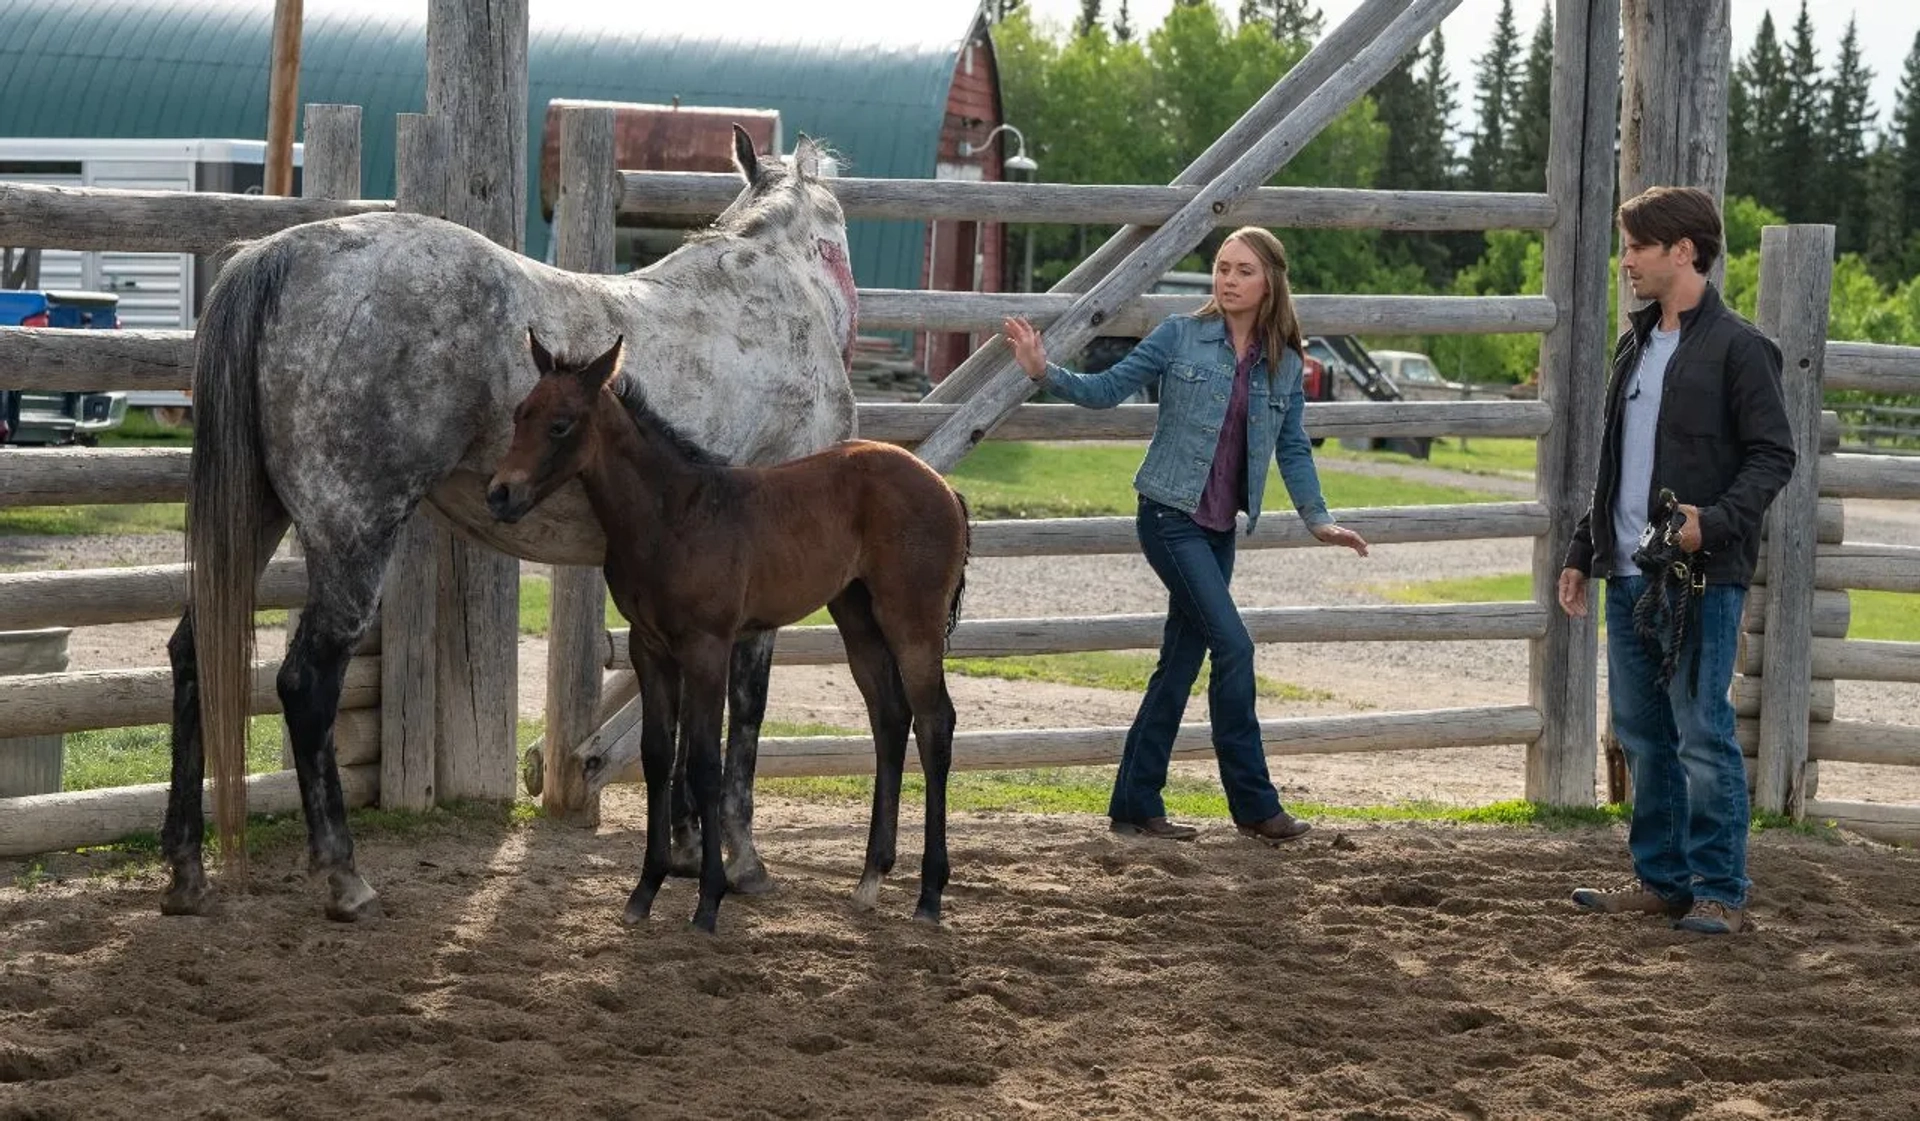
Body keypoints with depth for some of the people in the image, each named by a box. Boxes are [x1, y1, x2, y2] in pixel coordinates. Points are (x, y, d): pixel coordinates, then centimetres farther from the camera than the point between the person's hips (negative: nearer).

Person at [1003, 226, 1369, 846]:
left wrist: (1319, 520, 4)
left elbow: (1293, 448, 11)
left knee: (1181, 662, 9)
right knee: (1233, 646, -13)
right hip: (1170, 516, -5)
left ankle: (1136, 804, 17)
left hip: (1220, 528, 5)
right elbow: (1106, 389, -2)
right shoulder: (1181, 336, -5)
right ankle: (1253, 802, -4)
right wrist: (1044, 372, -14)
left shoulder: (1284, 364, 6)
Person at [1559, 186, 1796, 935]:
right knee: (1640, 733, 11)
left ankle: (1721, 892, 2)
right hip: (1630, 576, 8)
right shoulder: (1636, 346, 16)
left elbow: (1773, 456, -11)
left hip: (1701, 578, -8)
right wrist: (1583, 550, 19)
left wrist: (1714, 522, -24)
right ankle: (1661, 879, 20)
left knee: (1702, 735, -5)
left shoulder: (1736, 347, -8)